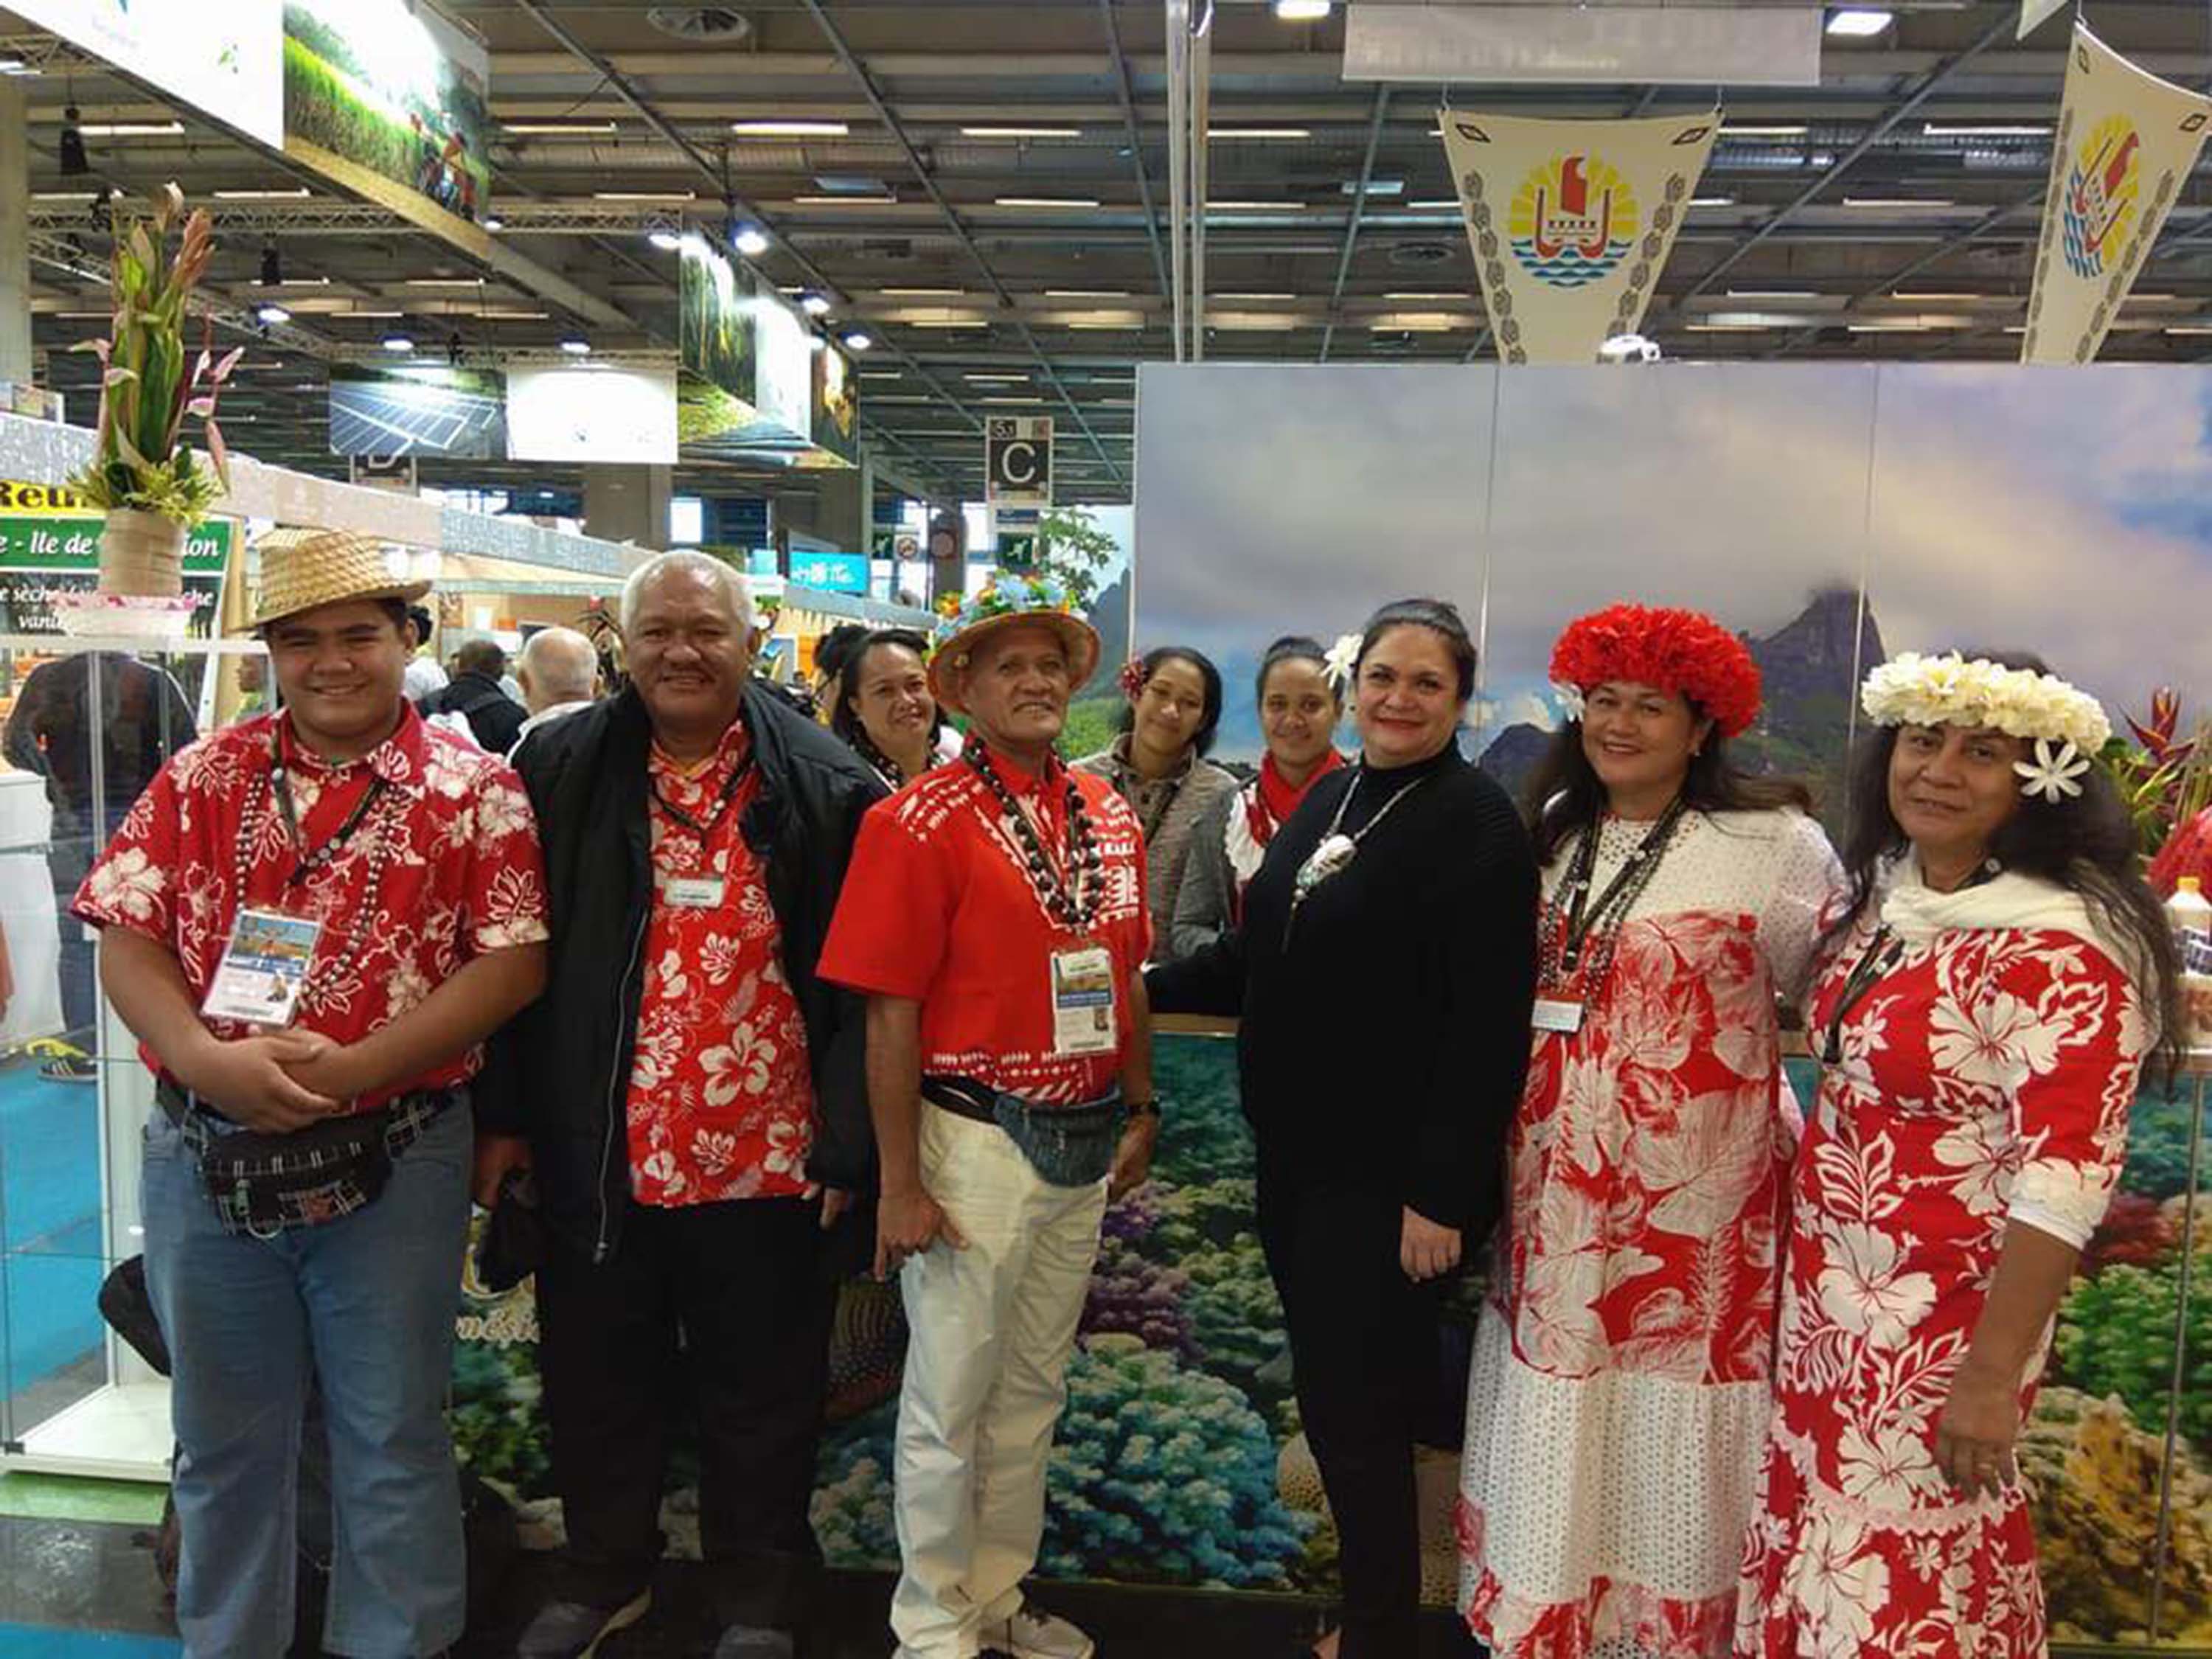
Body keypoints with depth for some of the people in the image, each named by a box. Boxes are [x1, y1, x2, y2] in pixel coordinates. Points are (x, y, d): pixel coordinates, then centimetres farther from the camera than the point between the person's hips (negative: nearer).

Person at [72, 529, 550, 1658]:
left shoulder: (472, 788, -4)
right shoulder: (204, 775, 5)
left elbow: (513, 961, -10)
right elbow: (125, 939, 1)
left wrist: (353, 1069, -20)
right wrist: (210, 1060, -17)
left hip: (392, 1161, -3)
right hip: (205, 1160, 3)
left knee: (391, 1438, 11)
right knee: (223, 1438, 18)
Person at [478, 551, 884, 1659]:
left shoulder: (827, 786, -5)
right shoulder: (561, 767, 1)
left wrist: (845, 1144, -7)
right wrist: (506, 1117, 2)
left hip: (764, 1158, -2)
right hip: (596, 1153, 2)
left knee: (761, 1397, 13)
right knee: (597, 1381, 19)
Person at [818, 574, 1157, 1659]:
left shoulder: (1109, 815, 7)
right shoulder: (923, 820, -12)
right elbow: (890, 1014, -14)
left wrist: (1141, 1110, 14)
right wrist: (899, 1184, -14)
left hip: (1084, 1148, 6)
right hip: (976, 1142, -6)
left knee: (1034, 1387, 19)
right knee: (950, 1397, 7)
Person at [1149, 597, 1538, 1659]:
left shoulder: (1479, 823, -14)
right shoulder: (1331, 796, 9)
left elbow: (1489, 1030, -18)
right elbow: (1266, 958, 17)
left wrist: (1442, 1193, -20)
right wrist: (1147, 988, 10)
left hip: (1390, 1175, -7)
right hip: (1297, 1155, 7)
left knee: (1362, 1414, 4)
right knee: (1327, 1399, 18)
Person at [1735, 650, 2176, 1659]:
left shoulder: (2059, 953, -21)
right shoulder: (1884, 893, 3)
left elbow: (2063, 1182, -22)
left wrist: (1991, 1373, -20)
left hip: (1938, 1319, -7)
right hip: (1825, 1291, 7)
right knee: (1810, 1552, 19)